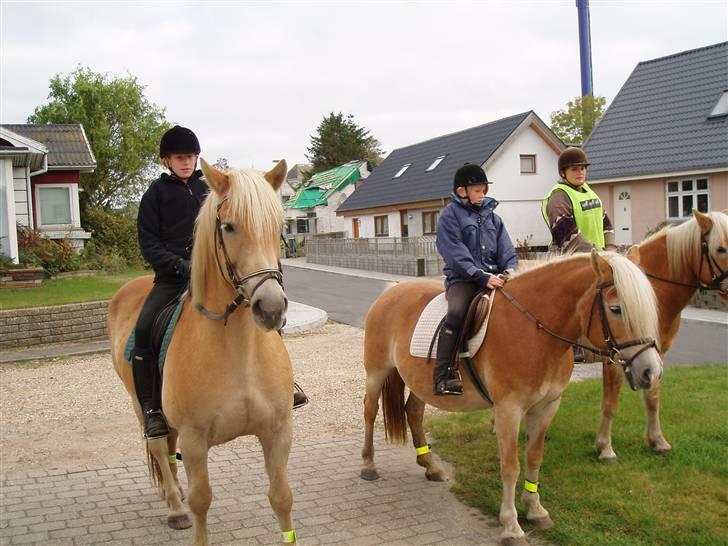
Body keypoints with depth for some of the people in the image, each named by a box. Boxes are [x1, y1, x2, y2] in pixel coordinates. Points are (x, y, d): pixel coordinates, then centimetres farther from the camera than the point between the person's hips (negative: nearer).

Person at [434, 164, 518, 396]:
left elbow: (506, 250, 13)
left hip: (494, 276, 6)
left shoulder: (492, 216, 18)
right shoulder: (450, 216, 0)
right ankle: (444, 373, -28)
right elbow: (457, 255, -10)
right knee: (456, 313, -32)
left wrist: (509, 270, -9)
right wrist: (482, 277, -20)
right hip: (463, 278, -5)